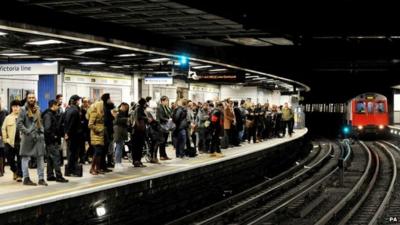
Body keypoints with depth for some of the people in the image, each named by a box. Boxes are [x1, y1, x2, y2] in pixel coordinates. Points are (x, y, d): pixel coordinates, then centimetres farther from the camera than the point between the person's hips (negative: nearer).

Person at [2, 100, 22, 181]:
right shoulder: (8, 118, 5)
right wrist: (5, 139, 1)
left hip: (20, 142, -2)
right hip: (10, 142, 2)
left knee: (20, 160, -1)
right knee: (10, 159, 9)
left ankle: (19, 175, 7)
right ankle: (15, 171, 33)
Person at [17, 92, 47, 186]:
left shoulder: (37, 109, 13)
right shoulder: (24, 109, -4)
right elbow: (19, 124, -10)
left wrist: (42, 131, 8)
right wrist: (27, 132, -16)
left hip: (39, 136, 5)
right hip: (27, 137, -5)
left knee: (40, 157, 4)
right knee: (26, 157, 0)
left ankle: (41, 179, 8)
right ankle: (26, 178, 6)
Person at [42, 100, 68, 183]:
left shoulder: (52, 114, 17)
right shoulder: (48, 115, -14)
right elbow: (47, 128, -22)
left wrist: (57, 136, 10)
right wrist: (53, 136, -15)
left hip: (52, 141, 10)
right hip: (52, 141, -10)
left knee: (50, 159, 12)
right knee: (56, 158, -9)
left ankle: (50, 176, 17)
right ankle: (58, 176, -9)